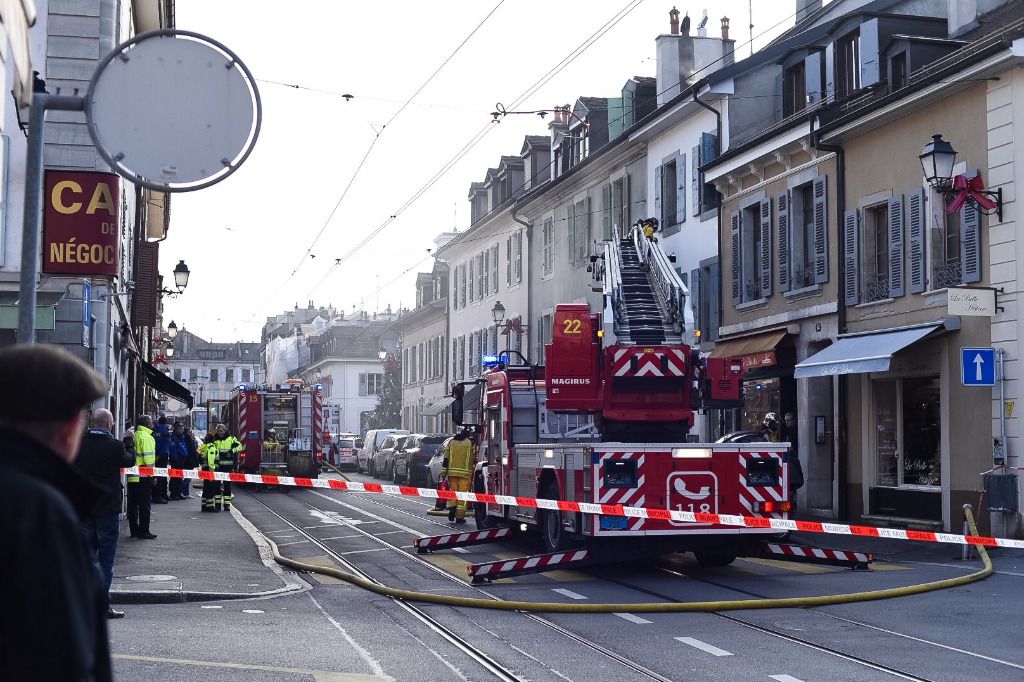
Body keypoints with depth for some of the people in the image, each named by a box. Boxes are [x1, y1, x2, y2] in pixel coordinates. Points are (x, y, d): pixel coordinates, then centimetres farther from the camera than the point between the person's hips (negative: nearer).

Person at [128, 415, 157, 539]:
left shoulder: (133, 436, 12)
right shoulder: (147, 437, -11)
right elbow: (149, 458, -16)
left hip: (132, 476, 7)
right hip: (143, 477, -7)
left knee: (132, 504, 11)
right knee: (144, 505, -2)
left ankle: (134, 530, 16)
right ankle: (143, 532, -1)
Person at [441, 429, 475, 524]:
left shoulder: (451, 442, 10)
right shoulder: (471, 443, 3)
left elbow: (446, 458, 6)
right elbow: (474, 459, 3)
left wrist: (443, 472, 7)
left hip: (452, 472, 2)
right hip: (465, 472, -2)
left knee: (453, 491, 16)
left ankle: (452, 507, -6)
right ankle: (460, 517, -2)